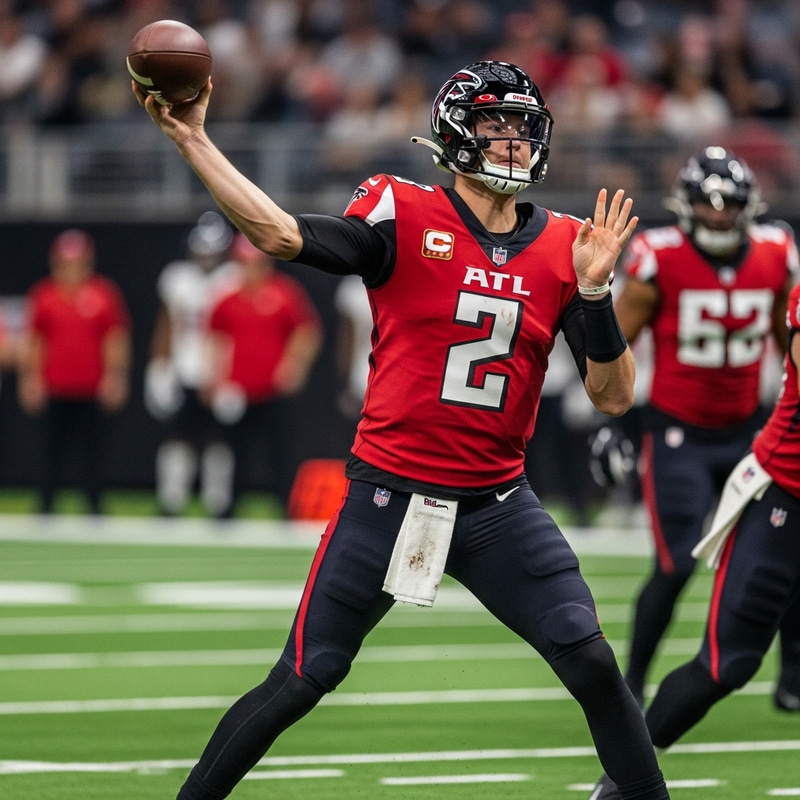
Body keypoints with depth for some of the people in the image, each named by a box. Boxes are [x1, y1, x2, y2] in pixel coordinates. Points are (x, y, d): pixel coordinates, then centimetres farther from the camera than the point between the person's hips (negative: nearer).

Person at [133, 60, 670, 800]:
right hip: (390, 495, -3)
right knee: (302, 683, 0)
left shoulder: (563, 247, 3)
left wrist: (593, 292, -14)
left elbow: (613, 397, 0)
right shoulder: (403, 217, -7)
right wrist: (192, 138, -27)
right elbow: (281, 235, -21)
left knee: (593, 667, -5)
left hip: (497, 505, 3)